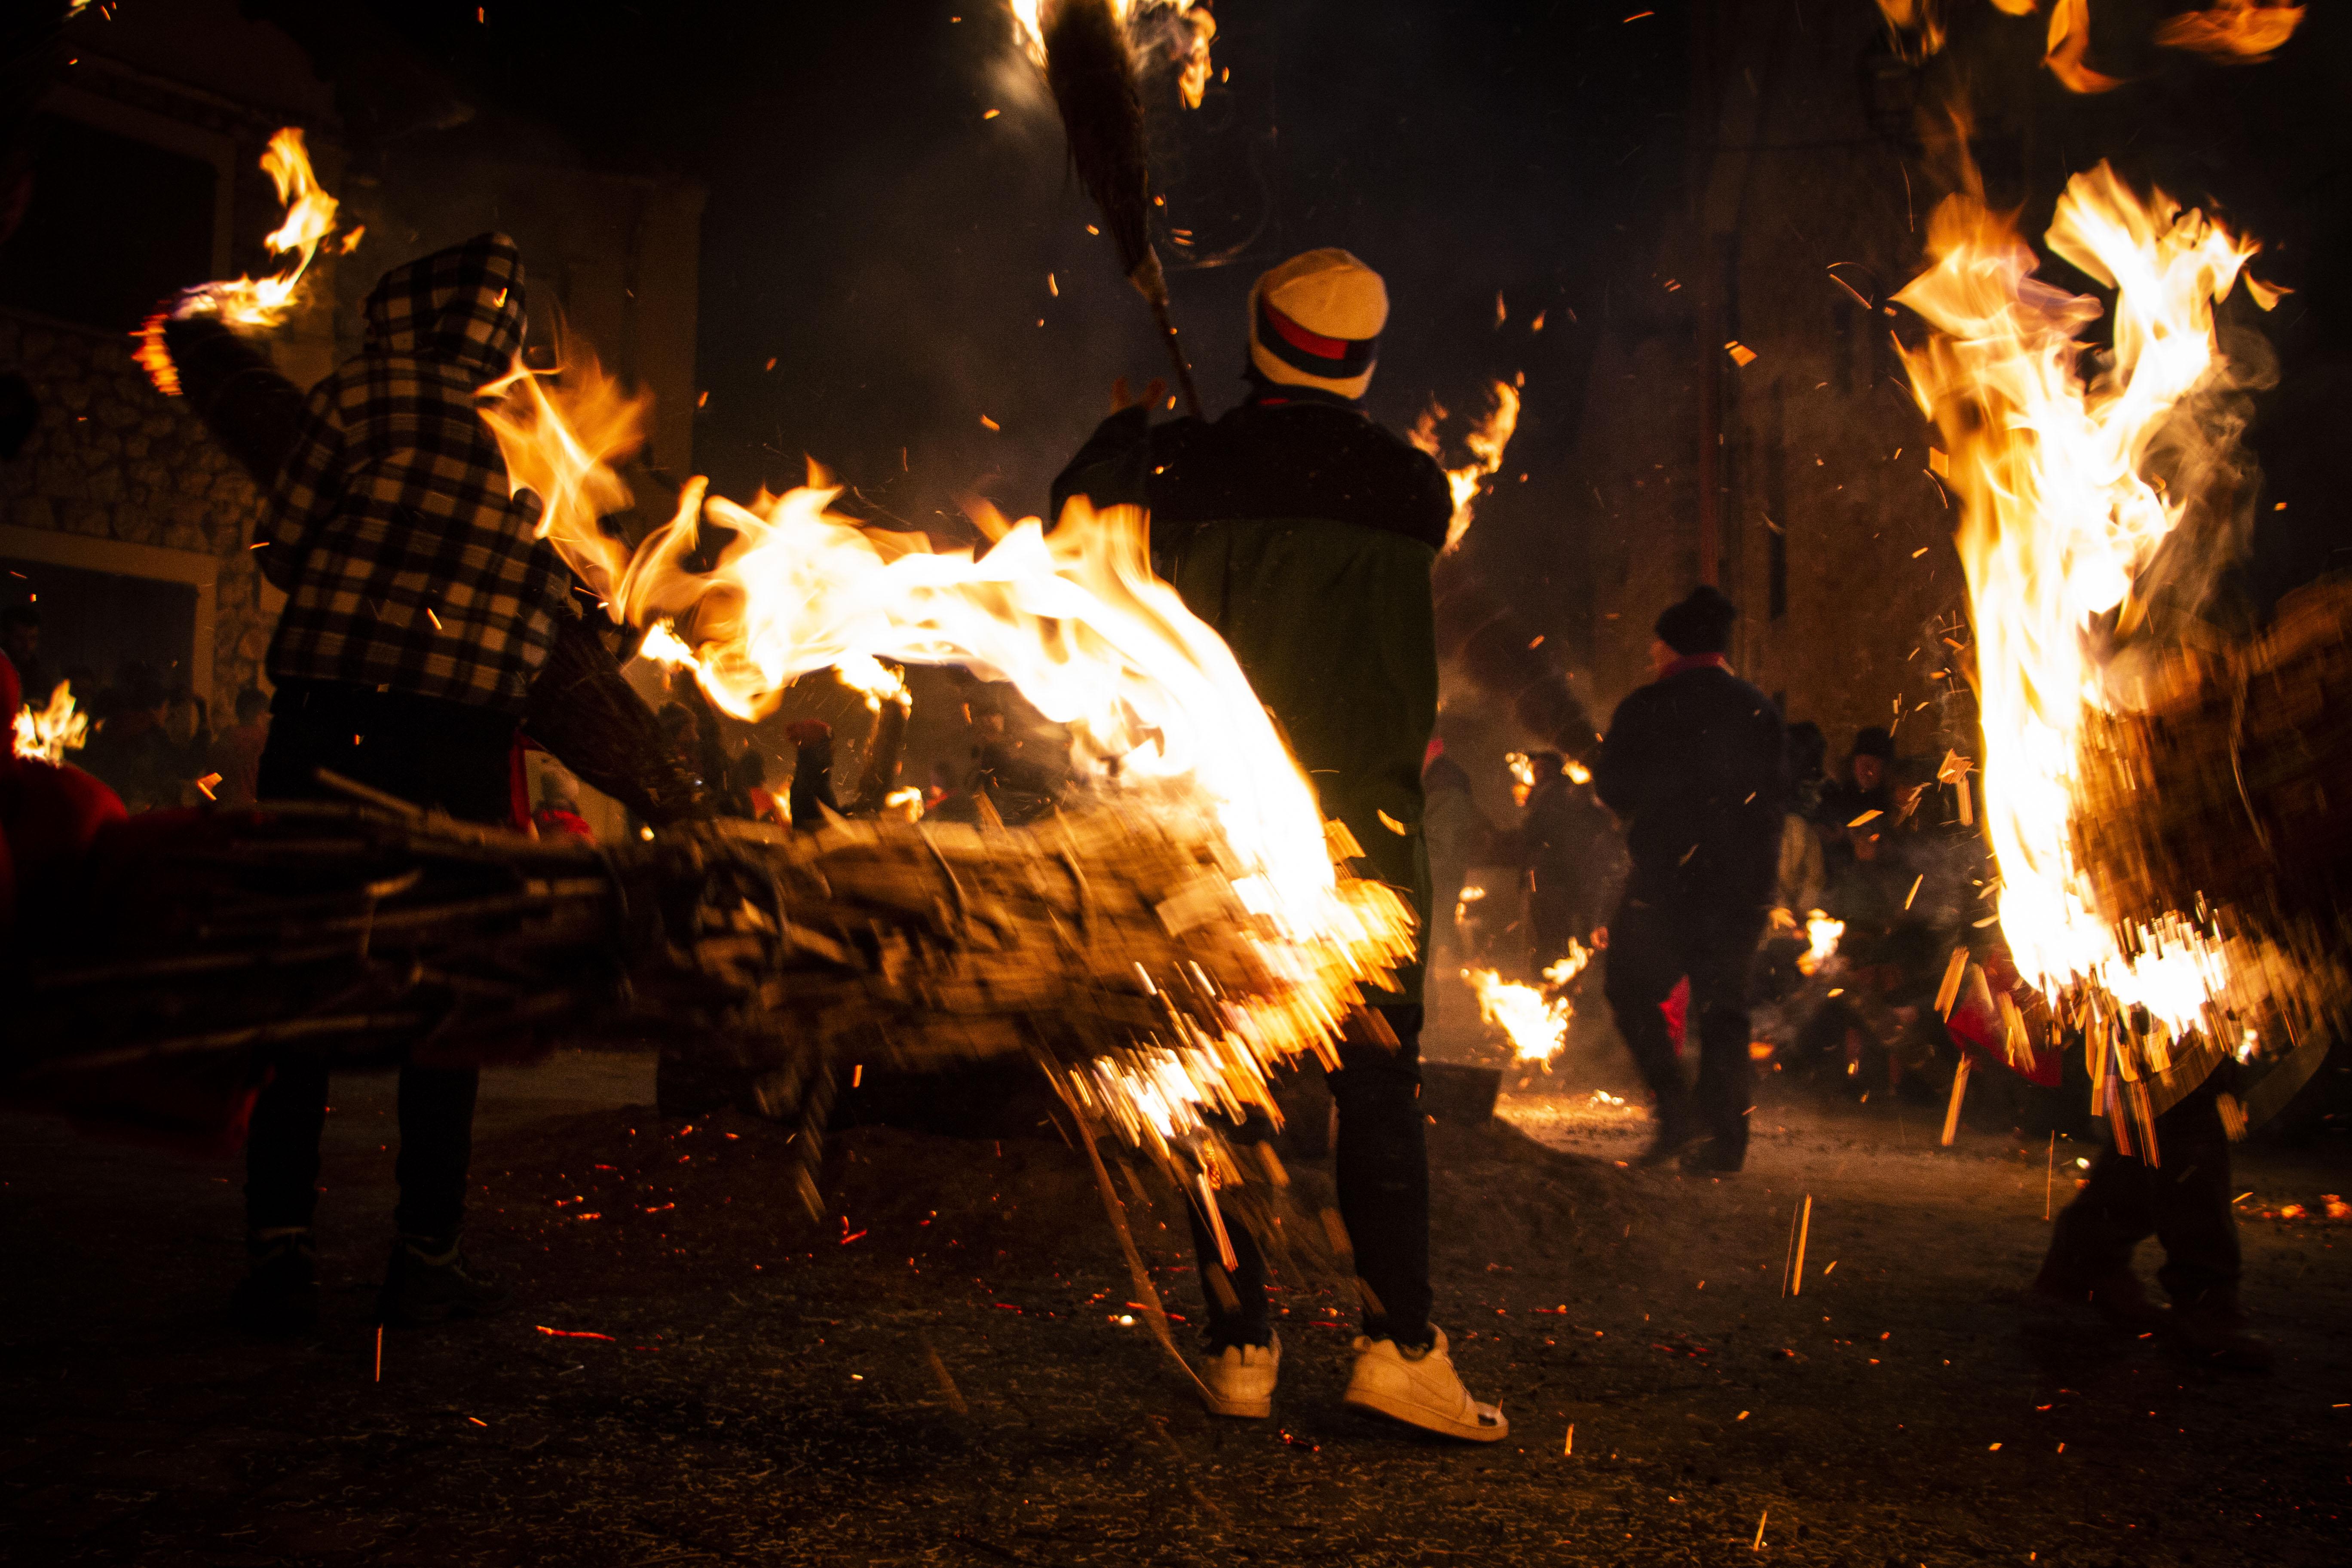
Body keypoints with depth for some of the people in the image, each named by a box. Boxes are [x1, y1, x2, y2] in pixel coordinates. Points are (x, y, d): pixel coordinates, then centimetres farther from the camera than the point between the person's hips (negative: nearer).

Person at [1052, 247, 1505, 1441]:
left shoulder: (1187, 468, -2)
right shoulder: (1413, 490, 1)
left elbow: (1073, 518, 13)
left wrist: (1124, 430, 32)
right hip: (1365, 826, 0)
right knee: (1381, 1088, 5)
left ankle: (1240, 1352, 11)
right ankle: (1401, 1343, 1)